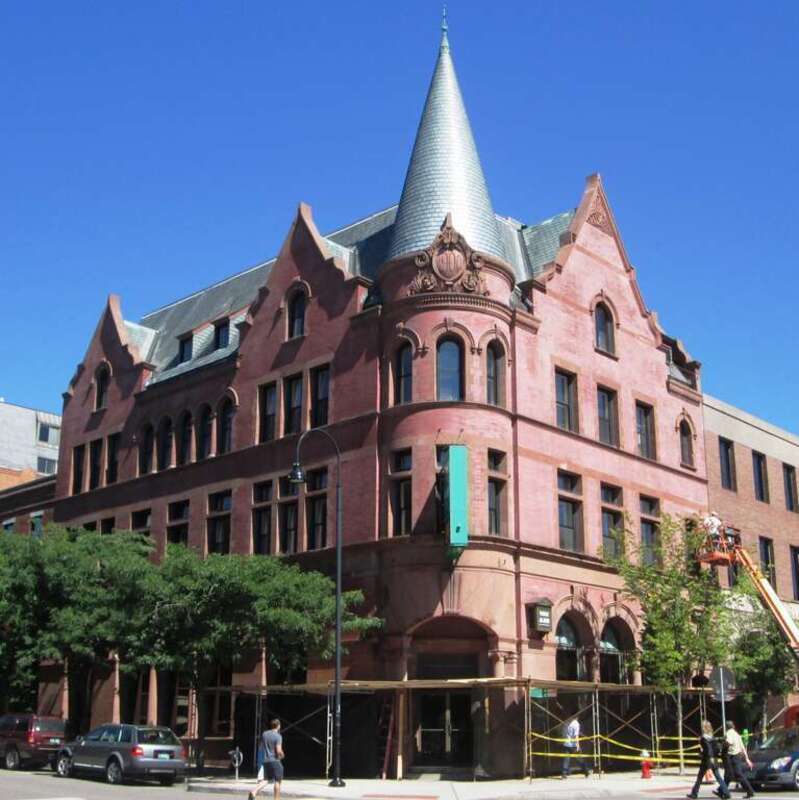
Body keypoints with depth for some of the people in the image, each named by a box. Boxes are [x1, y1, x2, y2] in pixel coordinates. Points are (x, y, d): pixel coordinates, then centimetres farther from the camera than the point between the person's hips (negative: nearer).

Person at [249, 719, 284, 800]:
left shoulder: (264, 734, 8)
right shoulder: (278, 736, -12)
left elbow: (261, 746, 20)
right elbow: (279, 751, -18)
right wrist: (282, 755, 2)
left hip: (266, 760, 6)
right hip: (275, 761, -6)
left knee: (266, 779, 11)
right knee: (278, 781, 6)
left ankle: (254, 792, -10)